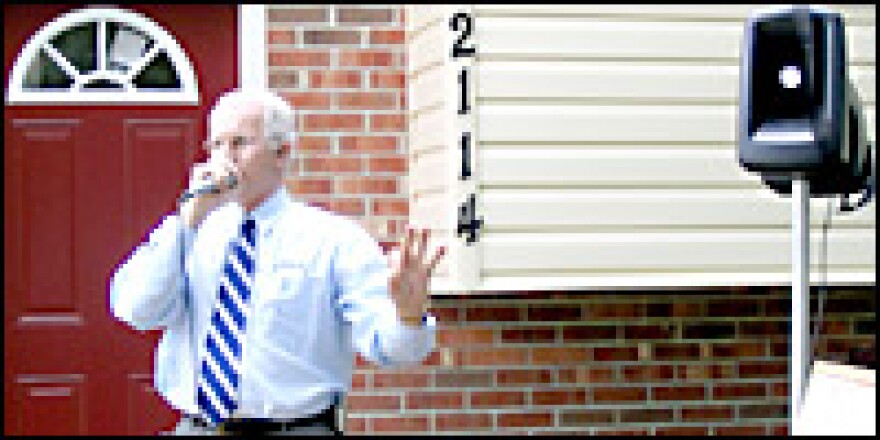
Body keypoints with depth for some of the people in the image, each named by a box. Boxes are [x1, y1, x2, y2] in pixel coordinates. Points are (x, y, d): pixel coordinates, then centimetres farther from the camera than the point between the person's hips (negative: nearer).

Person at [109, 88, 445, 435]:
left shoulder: (335, 239, 0)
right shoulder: (190, 233, 10)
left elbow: (383, 343, -10)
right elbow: (134, 310, -5)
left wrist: (409, 312, -34)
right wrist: (190, 216, -10)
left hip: (294, 426, -2)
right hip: (194, 426, 3)